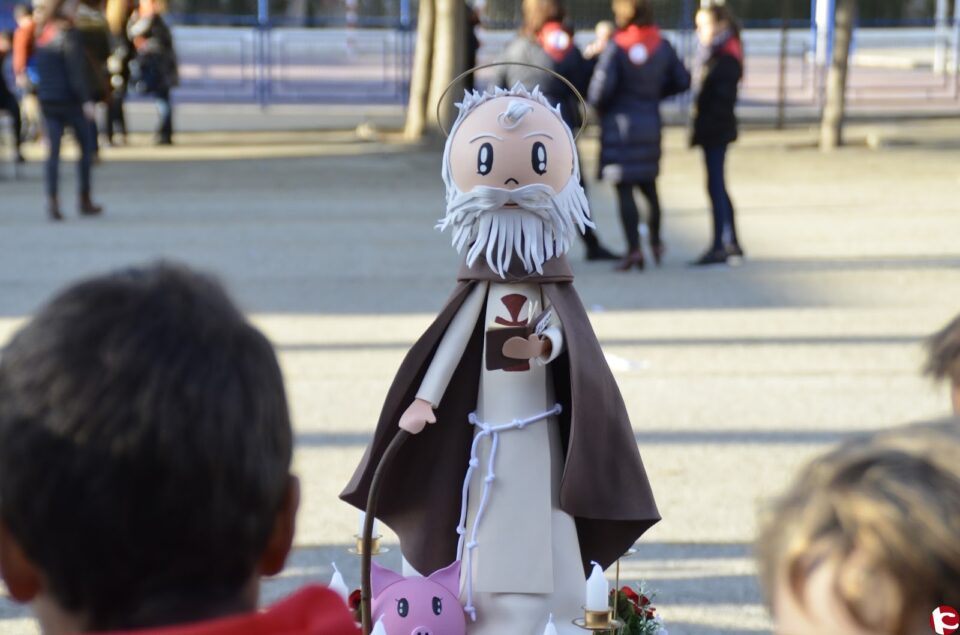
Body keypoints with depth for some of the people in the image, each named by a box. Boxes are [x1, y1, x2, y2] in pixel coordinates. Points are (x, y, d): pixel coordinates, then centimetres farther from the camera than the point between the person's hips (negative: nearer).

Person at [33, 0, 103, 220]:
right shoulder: (69, 35, -14)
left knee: (54, 150, 6)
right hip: (70, 100, -6)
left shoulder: (43, 34, 9)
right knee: (86, 147, 9)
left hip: (47, 100, 6)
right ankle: (85, 200, 12)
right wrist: (86, 100, -19)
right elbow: (76, 71, -19)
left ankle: (52, 198, -6)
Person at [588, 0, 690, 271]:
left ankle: (634, 248, -10)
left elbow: (601, 88, -20)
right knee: (648, 183, 21)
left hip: (619, 125, -5)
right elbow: (682, 81, 5)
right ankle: (656, 241, 29)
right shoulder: (661, 45, 1)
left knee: (624, 189, -2)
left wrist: (597, 105, 2)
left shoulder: (616, 47, -13)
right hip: (650, 123, 5)